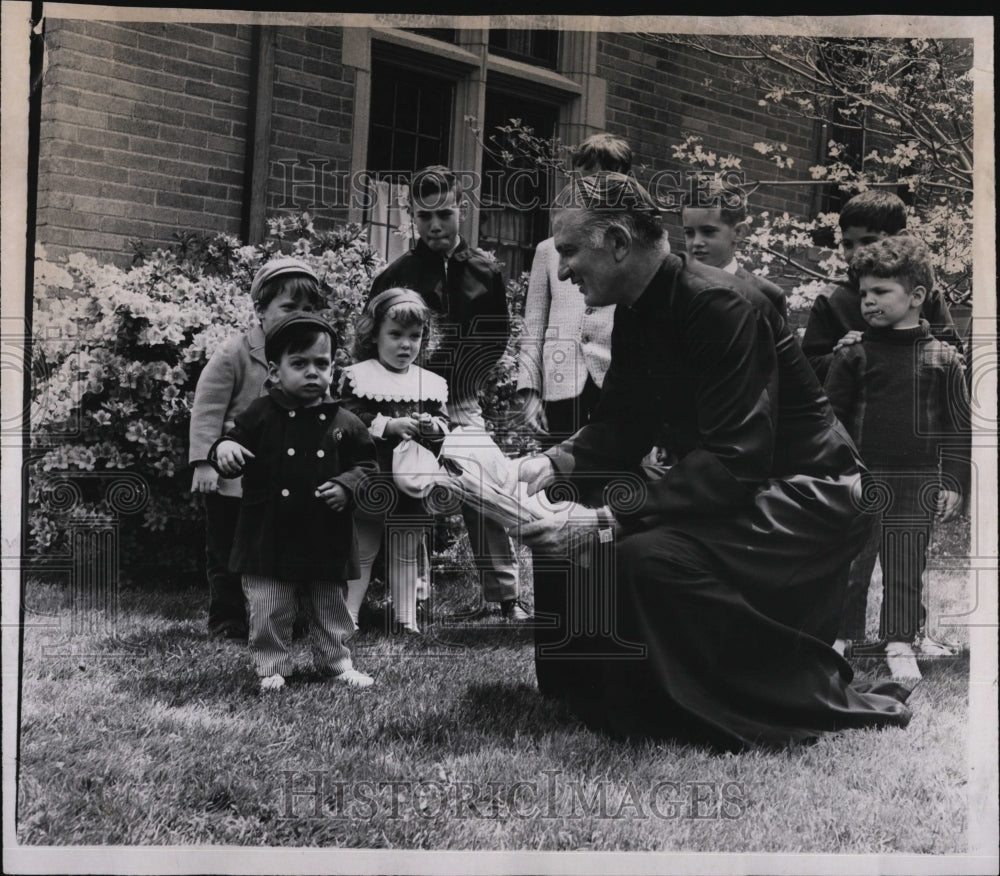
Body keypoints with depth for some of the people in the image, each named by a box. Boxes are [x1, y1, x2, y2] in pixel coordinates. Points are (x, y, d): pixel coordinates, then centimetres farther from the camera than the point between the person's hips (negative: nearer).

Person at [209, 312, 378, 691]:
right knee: (268, 612, 6)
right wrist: (224, 449, -25)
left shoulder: (345, 424, 0)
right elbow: (235, 448, -2)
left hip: (326, 541, 2)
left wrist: (347, 486, -13)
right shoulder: (260, 416, -3)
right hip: (270, 539, -1)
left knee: (331, 609, 15)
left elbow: (367, 466, 5)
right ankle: (271, 667, 22)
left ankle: (337, 662, 32)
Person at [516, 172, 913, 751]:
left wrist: (605, 519, -36)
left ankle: (835, 702, -14)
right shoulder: (638, 309, 3)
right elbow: (621, 424, 9)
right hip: (726, 487, 9)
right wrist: (558, 462, -12)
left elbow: (733, 463, -31)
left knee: (652, 558, -30)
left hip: (807, 498, -9)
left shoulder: (722, 306, -24)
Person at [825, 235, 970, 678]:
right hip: (861, 478, 0)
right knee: (849, 563, 4)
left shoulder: (942, 359, 1)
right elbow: (832, 417, 4)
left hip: (917, 483, 0)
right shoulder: (853, 355, 0)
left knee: (905, 567, 7)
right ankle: (837, 635, 18)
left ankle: (899, 642, 19)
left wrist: (954, 482, 1)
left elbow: (958, 426, 5)